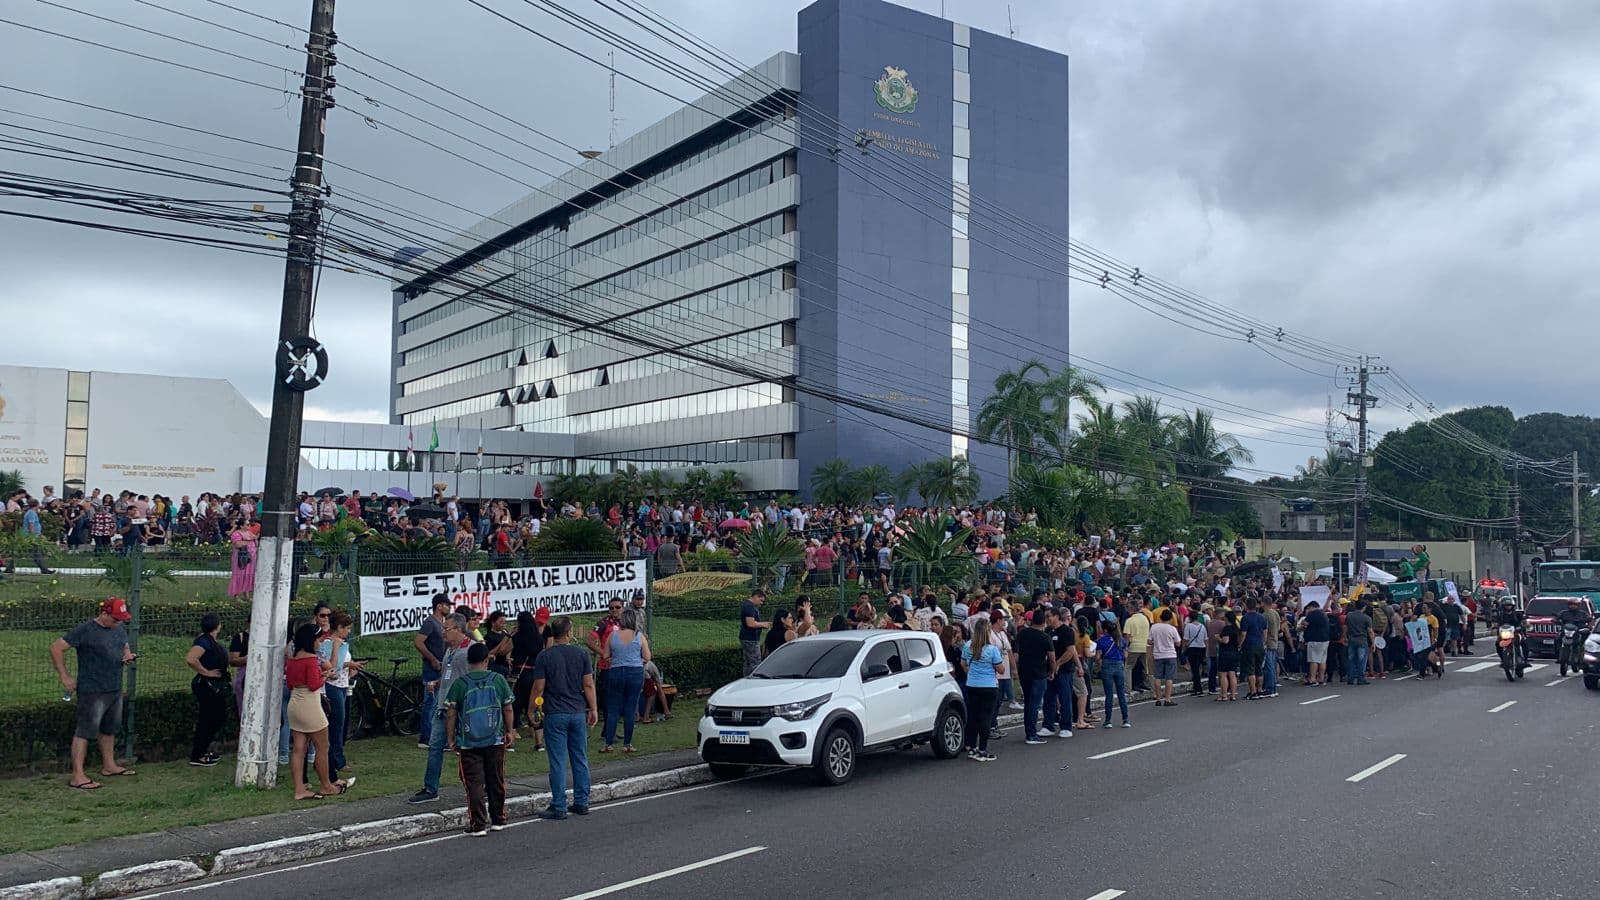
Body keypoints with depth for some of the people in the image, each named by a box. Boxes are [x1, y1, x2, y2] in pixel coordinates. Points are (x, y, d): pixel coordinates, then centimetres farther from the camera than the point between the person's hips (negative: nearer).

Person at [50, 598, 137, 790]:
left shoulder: (119, 629, 10)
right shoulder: (85, 631, -14)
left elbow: (125, 647, 27)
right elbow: (56, 648, -12)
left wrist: (128, 655, 3)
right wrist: (64, 677, -12)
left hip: (115, 690, 8)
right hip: (92, 692, -8)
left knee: (109, 729, 19)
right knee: (85, 731, -7)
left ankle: (109, 766, 33)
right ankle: (77, 776, -6)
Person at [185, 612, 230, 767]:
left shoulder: (211, 640, 8)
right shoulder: (204, 641, -20)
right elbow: (190, 659, -35)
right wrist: (205, 672, -23)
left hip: (215, 686, 10)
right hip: (207, 686, -10)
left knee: (219, 717, 17)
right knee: (207, 720, 0)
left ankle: (203, 750, 28)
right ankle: (197, 756, 9)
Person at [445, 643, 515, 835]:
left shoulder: (460, 684, -5)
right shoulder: (498, 680, 0)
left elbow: (450, 714, -5)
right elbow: (507, 709, 5)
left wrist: (450, 738, 5)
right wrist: (509, 732, 17)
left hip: (469, 742, -2)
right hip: (495, 740, 2)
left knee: (474, 783, 2)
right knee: (496, 781, 13)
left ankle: (478, 825, -1)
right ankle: (498, 820, 23)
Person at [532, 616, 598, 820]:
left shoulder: (544, 657, -5)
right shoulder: (581, 654, 1)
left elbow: (539, 687, -5)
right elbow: (588, 684, 0)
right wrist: (593, 709, 8)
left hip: (555, 714, -2)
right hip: (578, 713, 3)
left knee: (558, 761, 0)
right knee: (580, 759, 11)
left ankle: (559, 807, 3)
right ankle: (582, 803, 16)